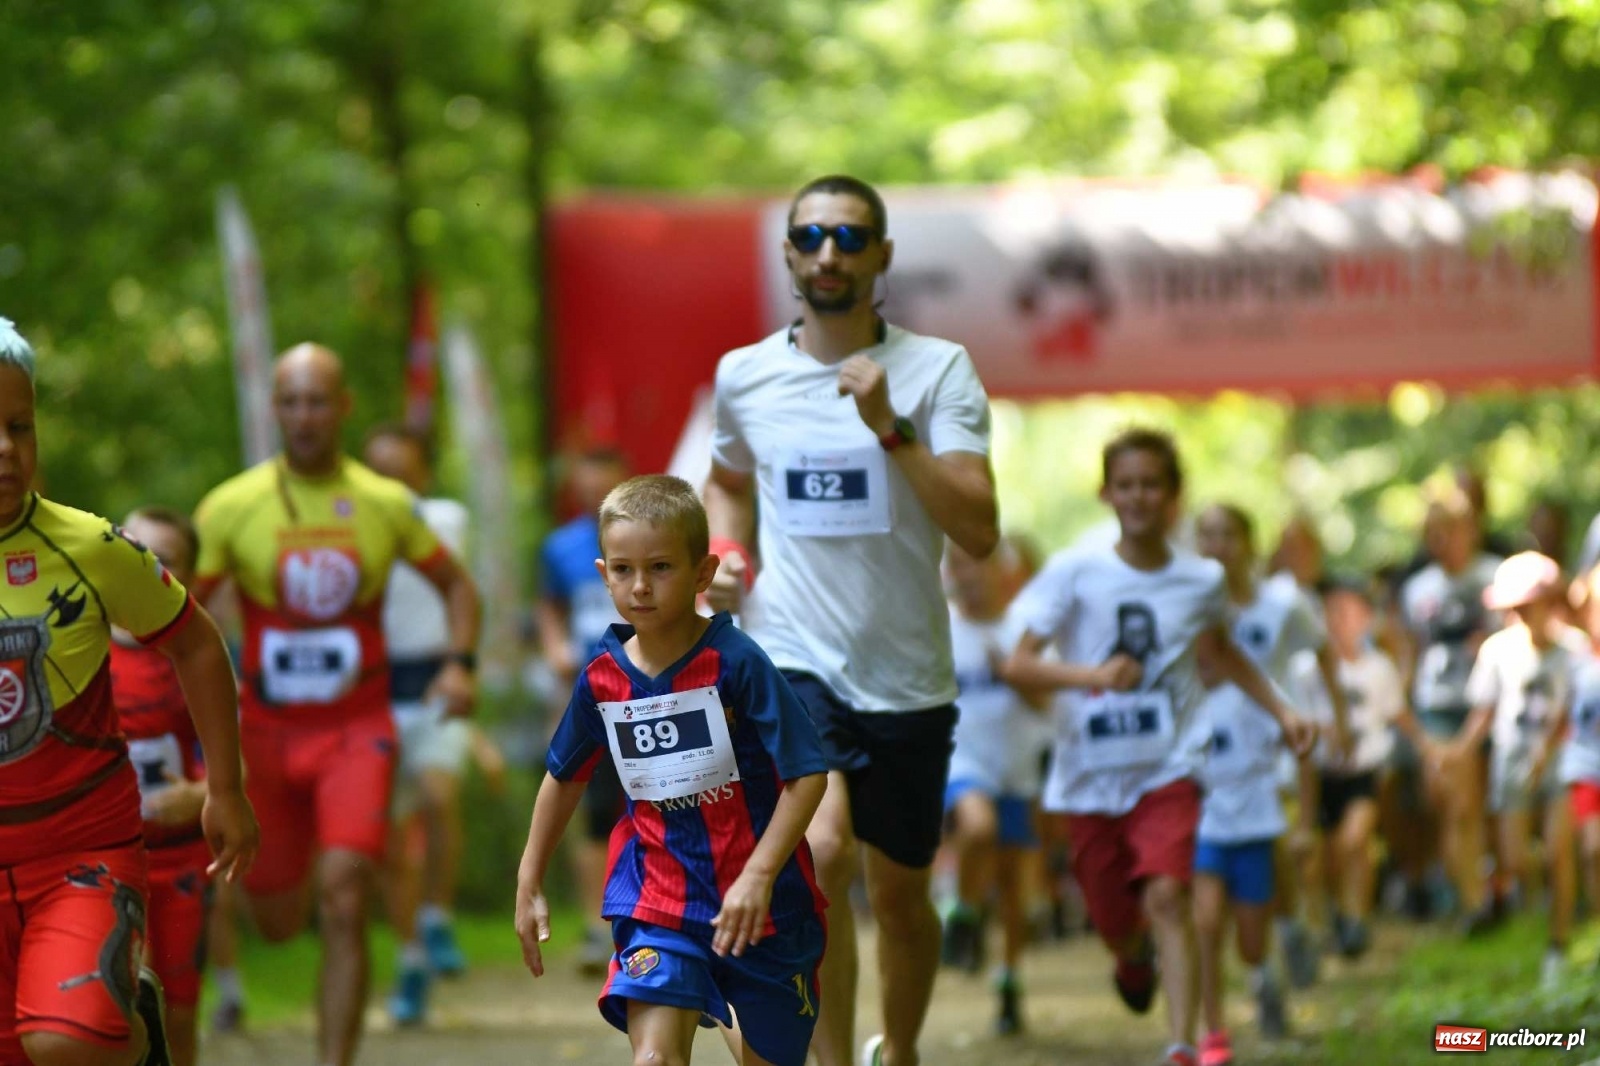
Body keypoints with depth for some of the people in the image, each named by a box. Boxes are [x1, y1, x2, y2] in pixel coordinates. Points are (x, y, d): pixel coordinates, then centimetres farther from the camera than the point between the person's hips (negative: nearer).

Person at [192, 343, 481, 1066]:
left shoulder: (387, 504, 0)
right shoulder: (232, 506, -3)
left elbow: (456, 585, 15)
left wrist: (460, 663, -2)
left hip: (358, 728, -1)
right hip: (268, 732, 1)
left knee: (344, 909, -18)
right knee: (278, 923, 11)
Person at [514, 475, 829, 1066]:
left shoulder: (736, 662, -15)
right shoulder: (602, 675, -1)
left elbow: (808, 774, -15)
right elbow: (564, 776, 16)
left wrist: (759, 875, -23)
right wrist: (529, 884, 18)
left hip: (761, 904, -2)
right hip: (656, 897, 2)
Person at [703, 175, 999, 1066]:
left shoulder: (939, 369, -3)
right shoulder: (745, 375, 4)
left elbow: (980, 532, -14)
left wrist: (890, 427, -22)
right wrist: (723, 553, 6)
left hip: (908, 675, 1)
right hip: (789, 662, 0)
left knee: (901, 893, 13)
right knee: (821, 848, -26)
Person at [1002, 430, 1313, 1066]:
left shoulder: (1202, 580, 0)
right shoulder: (1074, 573, -8)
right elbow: (1017, 666, -14)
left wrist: (1280, 710, 18)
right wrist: (1089, 675, -30)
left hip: (1168, 767, 0)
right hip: (1090, 772, 0)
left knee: (1167, 896, -21)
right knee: (1113, 922, 11)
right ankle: (1135, 959, 49)